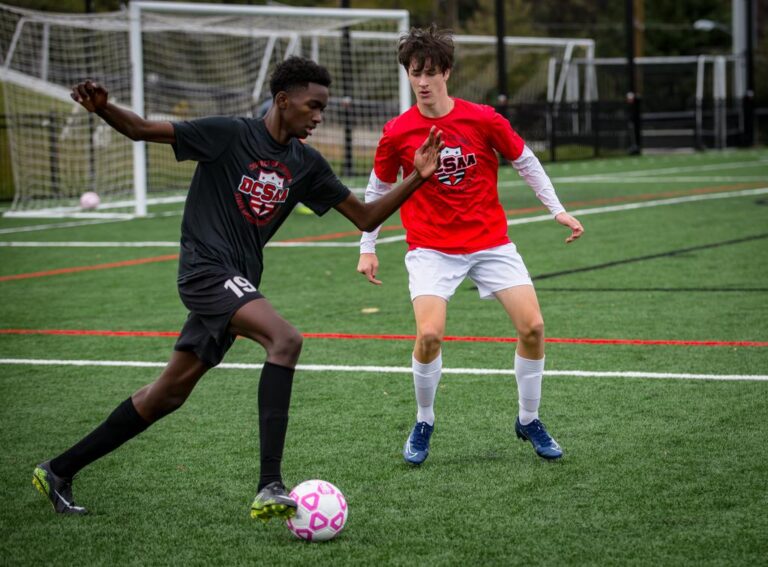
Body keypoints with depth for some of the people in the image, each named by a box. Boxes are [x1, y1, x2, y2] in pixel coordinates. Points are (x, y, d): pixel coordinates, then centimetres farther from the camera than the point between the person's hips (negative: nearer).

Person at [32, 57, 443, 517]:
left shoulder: (307, 164, 10)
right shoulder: (230, 134, -8)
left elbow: (365, 218, 13)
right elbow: (141, 129, -8)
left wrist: (417, 179, 2)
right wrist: (102, 108, -29)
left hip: (238, 282, 8)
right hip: (206, 268, -8)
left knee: (169, 394, 12)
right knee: (286, 339, -28)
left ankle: (60, 471, 25)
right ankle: (270, 487, -34)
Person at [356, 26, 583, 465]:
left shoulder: (483, 119, -6)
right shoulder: (398, 132, -6)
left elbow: (525, 161, 8)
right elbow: (378, 190, 9)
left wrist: (557, 210, 6)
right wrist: (368, 248, 10)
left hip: (491, 242, 2)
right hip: (431, 248, -1)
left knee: (533, 326, -9)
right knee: (430, 334, -21)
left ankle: (529, 420, 13)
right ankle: (424, 424, 4)